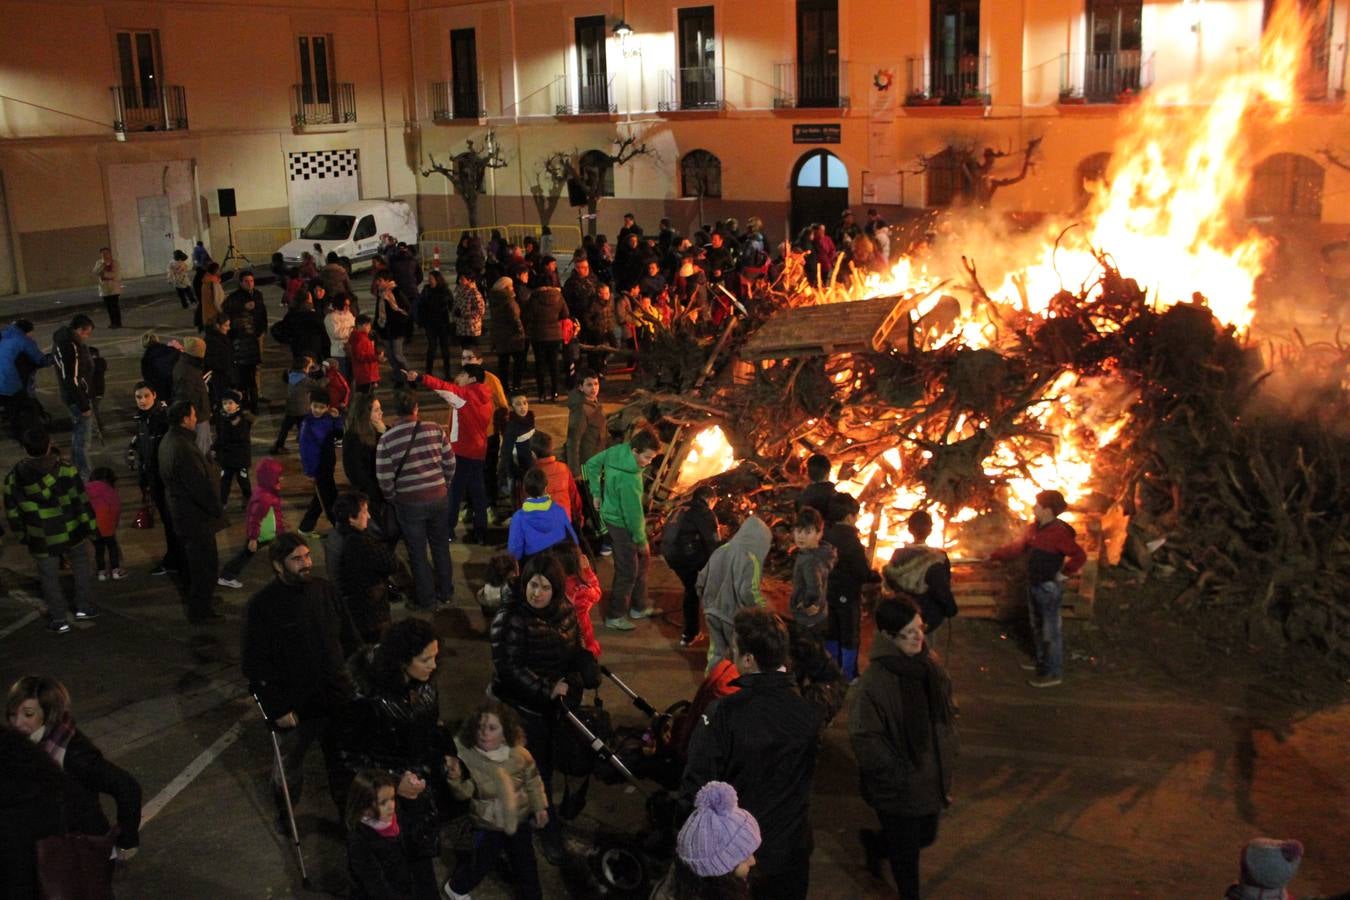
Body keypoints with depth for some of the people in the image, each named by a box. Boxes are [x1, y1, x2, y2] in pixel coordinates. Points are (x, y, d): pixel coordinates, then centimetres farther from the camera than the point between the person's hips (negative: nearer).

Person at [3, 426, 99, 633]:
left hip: (42, 540, 0)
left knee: (49, 577, 13)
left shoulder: (14, 478, -8)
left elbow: (12, 513, 1)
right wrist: (90, 526, 2)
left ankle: (59, 620, 19)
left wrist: (22, 535, 14)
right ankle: (84, 608, 25)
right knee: (82, 566, 21)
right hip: (72, 533, 0)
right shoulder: (65, 470, -13)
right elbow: (81, 500, -9)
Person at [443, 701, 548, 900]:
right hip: (487, 824, -2)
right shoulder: (468, 756, -21)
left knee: (525, 862, 19)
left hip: (519, 819, 2)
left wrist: (539, 807, 4)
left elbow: (533, 781, 0)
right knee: (481, 861, 14)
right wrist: (456, 779, -36)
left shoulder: (519, 754, -16)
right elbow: (464, 792, -17)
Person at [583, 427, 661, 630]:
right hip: (622, 524, -9)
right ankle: (614, 616, 22)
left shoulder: (617, 450, -10)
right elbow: (633, 513, -25)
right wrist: (641, 540, -11)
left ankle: (640, 606, 37)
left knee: (643, 559, 22)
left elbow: (591, 464, 5)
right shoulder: (628, 479, -35)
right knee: (628, 570, 6)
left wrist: (596, 492, 10)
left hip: (612, 513, 9)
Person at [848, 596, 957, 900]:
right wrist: (895, 772, -19)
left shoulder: (930, 663, -6)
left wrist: (947, 758, 6)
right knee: (906, 852, 12)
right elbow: (863, 737, -23)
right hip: (898, 786, -6)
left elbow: (946, 712, 9)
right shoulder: (874, 681, -27)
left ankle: (875, 844, 52)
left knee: (926, 836, 25)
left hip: (932, 776, 6)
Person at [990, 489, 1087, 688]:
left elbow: (1080, 556, -22)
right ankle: (1042, 662, 37)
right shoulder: (1034, 528, 4)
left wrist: (1064, 573, -15)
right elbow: (1017, 547, 16)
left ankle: (1053, 673, 7)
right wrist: (994, 555, 16)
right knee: (1037, 627, 21)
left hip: (1049, 587, -9)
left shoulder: (1059, 532, -23)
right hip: (1034, 585, 9)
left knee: (1051, 631, -1)